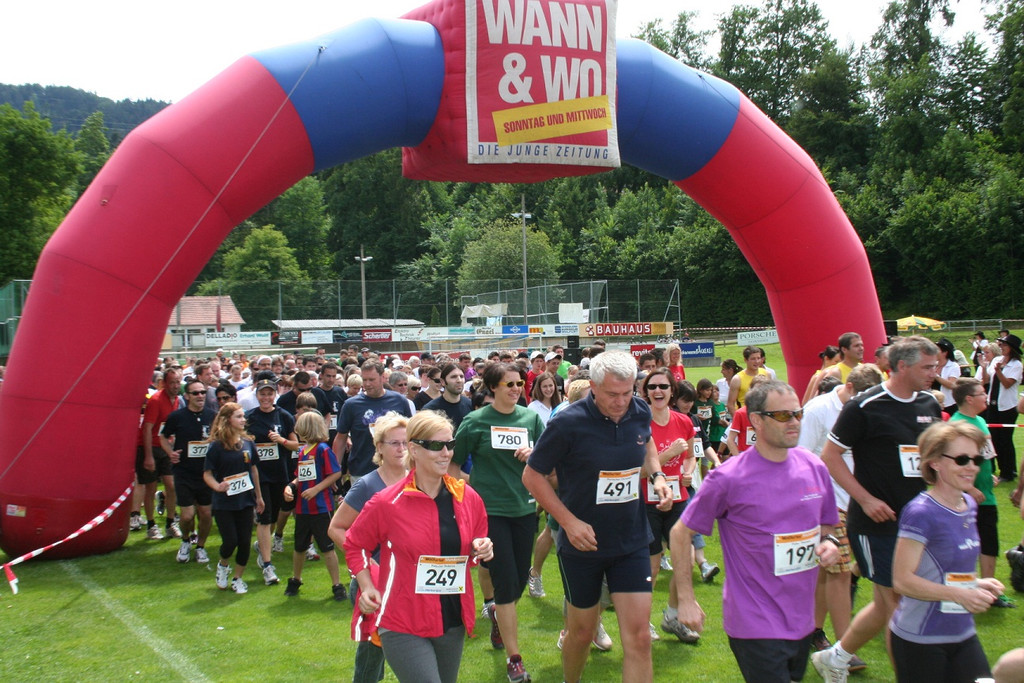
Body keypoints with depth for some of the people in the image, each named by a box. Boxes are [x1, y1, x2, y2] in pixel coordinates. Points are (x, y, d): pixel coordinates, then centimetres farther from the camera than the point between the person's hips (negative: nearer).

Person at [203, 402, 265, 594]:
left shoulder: (247, 443, 1)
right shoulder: (216, 446, -11)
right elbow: (207, 474, -9)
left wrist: (258, 496, 16)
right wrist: (217, 486, -29)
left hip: (245, 500, 4)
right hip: (224, 503, -4)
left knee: (245, 542, 4)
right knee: (230, 541, -5)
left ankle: (238, 578, 23)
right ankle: (222, 566, 27)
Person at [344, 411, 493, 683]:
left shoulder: (467, 497, 0)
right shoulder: (387, 503, -11)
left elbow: (476, 544, 17)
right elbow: (355, 544, 5)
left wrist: (481, 550, -5)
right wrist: (367, 587, -5)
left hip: (454, 622, 5)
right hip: (403, 626, -5)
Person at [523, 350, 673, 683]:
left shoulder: (640, 412, -6)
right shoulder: (568, 423, -20)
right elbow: (533, 475, -10)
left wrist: (656, 474, 0)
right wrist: (569, 522, -17)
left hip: (632, 540, 3)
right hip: (583, 542, -3)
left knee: (639, 637, -2)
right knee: (582, 632, 14)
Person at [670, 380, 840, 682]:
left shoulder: (814, 467, 1)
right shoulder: (729, 478, -16)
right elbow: (681, 533, -7)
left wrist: (829, 542, -5)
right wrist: (686, 599, -9)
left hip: (802, 620, 6)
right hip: (756, 625, -6)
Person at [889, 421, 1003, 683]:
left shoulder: (969, 506, 6)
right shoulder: (920, 512, -18)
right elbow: (902, 580, -21)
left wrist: (976, 583, 3)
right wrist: (961, 595, -21)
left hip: (963, 634, 7)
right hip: (919, 639, -7)